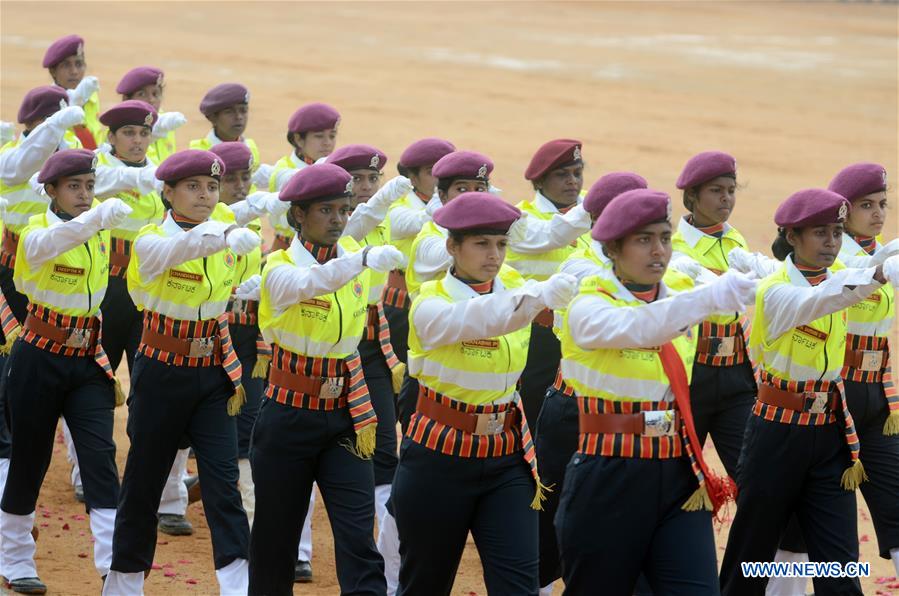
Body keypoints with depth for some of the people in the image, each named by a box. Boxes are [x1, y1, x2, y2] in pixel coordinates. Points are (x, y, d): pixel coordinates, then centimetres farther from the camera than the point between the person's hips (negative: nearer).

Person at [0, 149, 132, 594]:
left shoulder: (101, 234, 3)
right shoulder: (36, 234, -16)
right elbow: (51, 242, -40)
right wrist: (96, 217, -55)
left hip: (87, 360, 4)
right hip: (39, 359, -4)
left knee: (100, 457, -8)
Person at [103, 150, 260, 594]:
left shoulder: (225, 239, 2)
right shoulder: (151, 241, -14)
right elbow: (176, 250, -40)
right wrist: (226, 237, -60)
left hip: (213, 376, 3)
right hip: (162, 375, -3)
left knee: (223, 482, -8)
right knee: (143, 480, 7)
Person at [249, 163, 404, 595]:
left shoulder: (352, 254, 3)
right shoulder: (280, 269, -13)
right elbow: (310, 284, -38)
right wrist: (365, 260, -55)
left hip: (344, 416, 3)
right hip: (289, 418, -3)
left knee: (359, 536, -8)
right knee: (276, 535, 8)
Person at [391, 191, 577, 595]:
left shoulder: (516, 292, 3)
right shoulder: (431, 304, -15)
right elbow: (471, 319, -37)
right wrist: (539, 297, -54)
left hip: (507, 460, 3)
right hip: (437, 464, -3)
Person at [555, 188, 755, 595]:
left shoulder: (679, 305, 11)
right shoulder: (589, 308, -9)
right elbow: (635, 329, -32)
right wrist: (711, 295, -44)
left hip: (679, 476, 5)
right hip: (608, 480, -4)